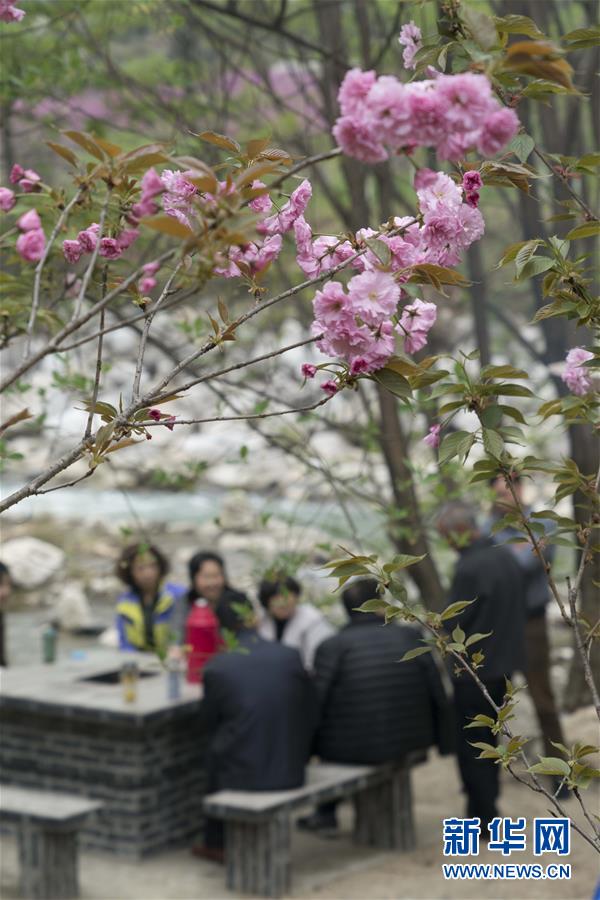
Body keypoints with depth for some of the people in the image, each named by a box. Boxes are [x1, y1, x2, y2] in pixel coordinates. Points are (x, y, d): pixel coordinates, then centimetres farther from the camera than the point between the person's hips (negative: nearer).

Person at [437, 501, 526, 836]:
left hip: (474, 670, -8)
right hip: (505, 664, 8)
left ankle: (482, 819, 6)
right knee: (488, 739, 19)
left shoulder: (470, 567, -22)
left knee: (470, 746, 2)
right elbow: (517, 609, 13)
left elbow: (453, 624, -18)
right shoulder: (506, 557, 4)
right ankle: (487, 808, 27)